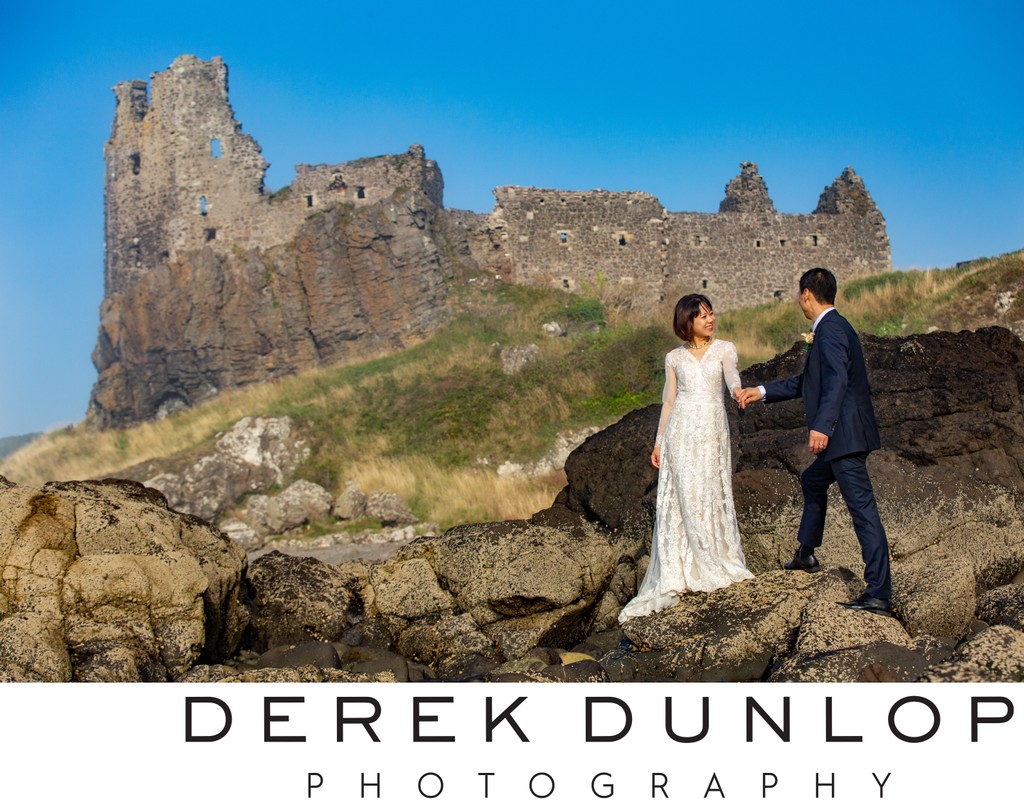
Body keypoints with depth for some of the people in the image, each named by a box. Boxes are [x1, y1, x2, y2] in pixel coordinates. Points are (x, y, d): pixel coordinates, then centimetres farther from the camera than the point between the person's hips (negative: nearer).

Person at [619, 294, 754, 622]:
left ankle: (717, 566, 4)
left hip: (713, 430, 0)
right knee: (685, 497, -4)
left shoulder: (724, 349, 7)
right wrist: (659, 442, 7)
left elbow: (731, 373, -14)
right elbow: (669, 402, 13)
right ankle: (681, 572, -3)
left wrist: (738, 389, -38)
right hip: (681, 431, 1)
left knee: (712, 495, -3)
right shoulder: (674, 358, 11)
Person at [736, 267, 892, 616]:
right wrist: (763, 392, 30)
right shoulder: (833, 326, 19)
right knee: (812, 481, 30)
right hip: (843, 440, 11)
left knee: (863, 510, -12)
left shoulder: (829, 329, -13)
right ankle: (806, 555, 45)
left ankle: (879, 594, -13)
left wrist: (822, 426, -38)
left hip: (845, 435, -11)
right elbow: (807, 382, 27)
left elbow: (837, 381, -29)